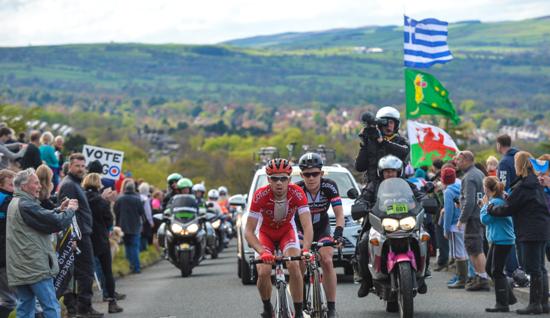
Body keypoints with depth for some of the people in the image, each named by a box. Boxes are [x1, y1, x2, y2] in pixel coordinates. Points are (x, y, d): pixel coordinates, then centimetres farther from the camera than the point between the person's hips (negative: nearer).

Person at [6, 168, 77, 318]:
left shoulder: (15, 203, 16)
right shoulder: (26, 205, -16)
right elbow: (57, 223, -18)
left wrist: (59, 210, 10)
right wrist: (70, 210, -1)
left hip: (19, 269, 10)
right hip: (36, 267, -10)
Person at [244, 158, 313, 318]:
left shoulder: (297, 193, -30)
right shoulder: (260, 196, -33)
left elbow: (307, 226, -35)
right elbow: (248, 231, -31)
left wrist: (305, 250, -52)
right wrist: (262, 252, -47)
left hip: (287, 231, 0)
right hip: (265, 232, 0)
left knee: (294, 266, -25)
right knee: (263, 272, -20)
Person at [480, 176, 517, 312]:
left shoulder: (495, 202, -19)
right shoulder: (502, 200, 11)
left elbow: (485, 219, -18)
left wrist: (485, 205, -6)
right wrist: (486, 204, 7)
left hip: (502, 241, -10)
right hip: (497, 240, 10)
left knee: (496, 272, -5)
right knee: (489, 268, 17)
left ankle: (502, 304, -2)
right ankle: (509, 297, 22)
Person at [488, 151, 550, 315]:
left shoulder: (521, 187, -15)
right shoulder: (536, 183, 13)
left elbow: (508, 209, -10)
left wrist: (491, 209, 5)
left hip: (531, 232, -9)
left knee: (534, 268, -5)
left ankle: (535, 304, -2)